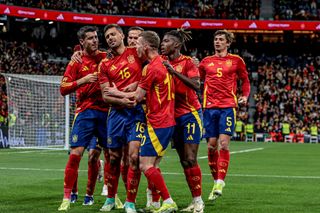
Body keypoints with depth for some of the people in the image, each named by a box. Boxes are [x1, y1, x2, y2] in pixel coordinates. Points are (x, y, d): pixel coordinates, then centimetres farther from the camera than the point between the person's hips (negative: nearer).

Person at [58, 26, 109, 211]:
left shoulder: (106, 57, 8)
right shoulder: (76, 62, 4)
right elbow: (63, 88, -1)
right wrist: (83, 80, -13)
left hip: (106, 111, 2)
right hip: (85, 112, -2)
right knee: (76, 153, -9)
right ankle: (67, 198, -2)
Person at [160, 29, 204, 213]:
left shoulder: (187, 62, -9)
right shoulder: (163, 63, 7)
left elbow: (196, 85, -22)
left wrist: (174, 71, -26)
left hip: (190, 114, -6)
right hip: (175, 116, 6)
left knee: (190, 159, -9)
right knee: (184, 161, 7)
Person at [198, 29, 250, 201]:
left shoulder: (236, 60, 8)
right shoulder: (206, 61, 14)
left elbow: (245, 80, 15)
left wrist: (245, 96, 0)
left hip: (228, 106, -3)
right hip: (210, 107, 3)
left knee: (223, 143, -13)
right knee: (211, 145, 2)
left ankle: (220, 182, -14)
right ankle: (215, 181, 14)